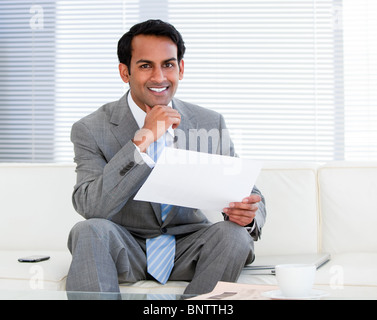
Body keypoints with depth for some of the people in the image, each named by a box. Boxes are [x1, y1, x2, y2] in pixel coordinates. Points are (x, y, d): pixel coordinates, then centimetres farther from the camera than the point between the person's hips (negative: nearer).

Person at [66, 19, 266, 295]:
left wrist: (247, 213, -24)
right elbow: (90, 208, -21)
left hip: (187, 247, 3)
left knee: (233, 234, -27)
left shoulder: (211, 124, 1)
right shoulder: (91, 130, -7)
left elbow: (249, 195, 2)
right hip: (126, 249, -3)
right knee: (90, 231, -32)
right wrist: (142, 140, -27)